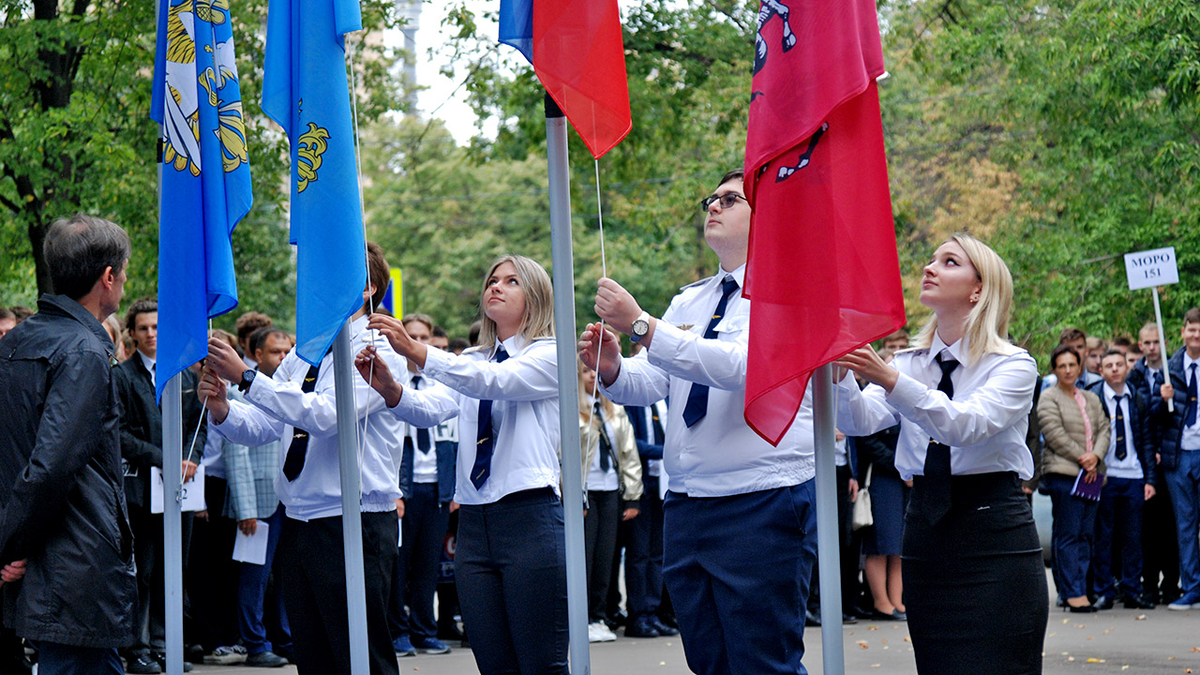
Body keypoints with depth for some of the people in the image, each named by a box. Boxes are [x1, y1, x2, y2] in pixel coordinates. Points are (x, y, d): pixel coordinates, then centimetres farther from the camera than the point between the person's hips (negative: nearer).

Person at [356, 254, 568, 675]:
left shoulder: (549, 356, 1)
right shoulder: (470, 364, 20)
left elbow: (495, 381, -17)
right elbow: (432, 409, 3)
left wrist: (416, 351, -26)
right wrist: (389, 388, -19)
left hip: (530, 516, -6)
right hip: (473, 520, 6)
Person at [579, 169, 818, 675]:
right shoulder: (689, 301, 18)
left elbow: (742, 366, -23)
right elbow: (646, 384, 10)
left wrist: (642, 326, -27)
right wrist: (611, 369, -13)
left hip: (763, 505, -7)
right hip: (686, 502, 7)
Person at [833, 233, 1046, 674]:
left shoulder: (1014, 365, -4)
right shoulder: (909, 364, 12)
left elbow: (966, 425, -22)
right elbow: (860, 420, -4)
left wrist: (890, 380, -33)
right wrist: (838, 370, -23)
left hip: (995, 536, -4)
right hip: (926, 527, 5)